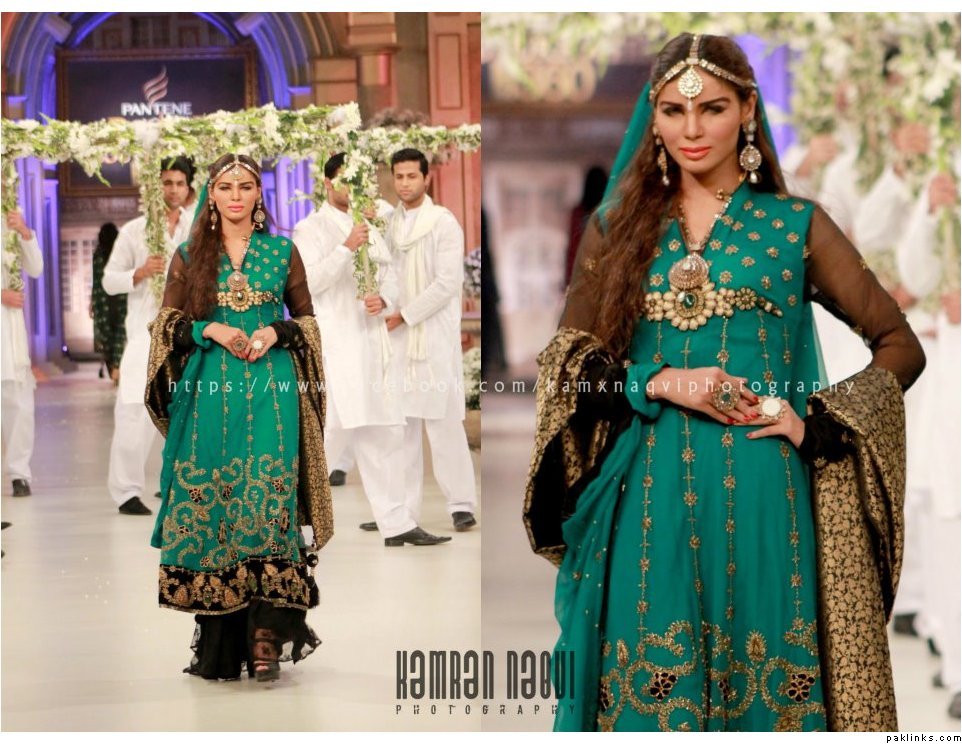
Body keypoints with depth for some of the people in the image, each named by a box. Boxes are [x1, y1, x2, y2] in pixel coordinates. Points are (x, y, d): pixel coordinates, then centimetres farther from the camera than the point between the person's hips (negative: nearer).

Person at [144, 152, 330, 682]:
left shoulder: (282, 251, 10)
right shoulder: (190, 256, 11)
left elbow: (307, 320, 13)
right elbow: (167, 323, 9)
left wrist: (275, 332, -6)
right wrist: (212, 330, -8)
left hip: (270, 390, -1)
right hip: (209, 392, 1)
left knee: (266, 499, -12)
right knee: (209, 498, -3)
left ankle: (265, 636, -14)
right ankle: (218, 642, 3)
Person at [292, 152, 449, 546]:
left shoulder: (369, 229, 20)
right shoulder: (310, 228, 0)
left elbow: (390, 276, 17)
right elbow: (308, 282, -12)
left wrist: (384, 299, -5)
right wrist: (346, 248, -21)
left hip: (373, 342, 7)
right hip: (334, 346, -7)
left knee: (384, 433, 6)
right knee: (334, 429, -10)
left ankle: (395, 523, 9)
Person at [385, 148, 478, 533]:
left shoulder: (444, 223, -5)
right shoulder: (390, 224, 12)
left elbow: (448, 283, -11)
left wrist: (404, 315, -12)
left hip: (435, 335, -5)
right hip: (398, 336, 6)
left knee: (444, 422, -7)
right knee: (400, 422, 6)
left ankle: (461, 503, -2)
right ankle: (403, 506, 10)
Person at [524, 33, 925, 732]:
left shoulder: (797, 225, 6)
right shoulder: (618, 228, 11)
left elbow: (901, 346, 6)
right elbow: (566, 359, 8)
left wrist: (813, 421, -7)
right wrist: (660, 384, -9)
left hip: (760, 496, -1)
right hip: (647, 499, 1)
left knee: (764, 681, 1)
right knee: (650, 678, 2)